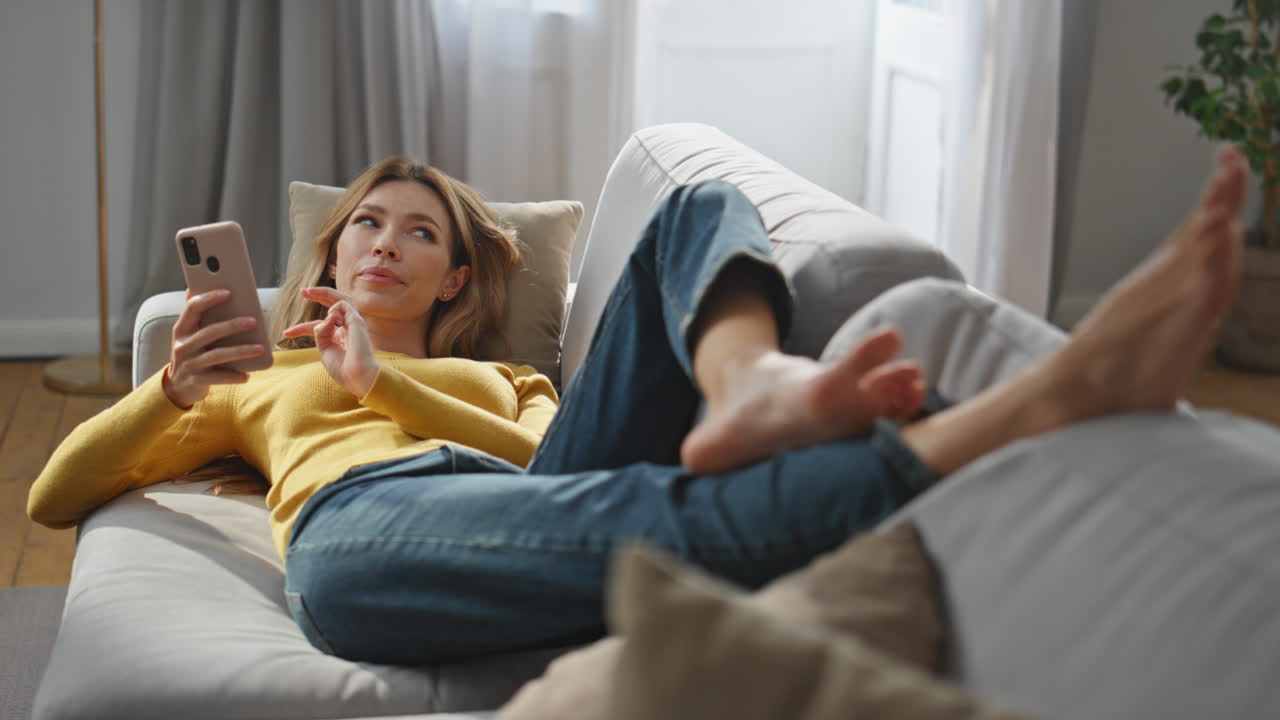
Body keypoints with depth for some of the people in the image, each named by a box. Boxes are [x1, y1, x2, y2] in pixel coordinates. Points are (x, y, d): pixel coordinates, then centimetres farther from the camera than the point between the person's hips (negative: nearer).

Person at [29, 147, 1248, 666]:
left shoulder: (499, 377, 40)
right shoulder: (255, 380, 39)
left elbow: (546, 454, 14)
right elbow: (55, 495, 28)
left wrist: (386, 380, 8)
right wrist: (171, 388, 9)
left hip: (540, 497, 4)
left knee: (703, 209, -6)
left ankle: (748, 388, -41)